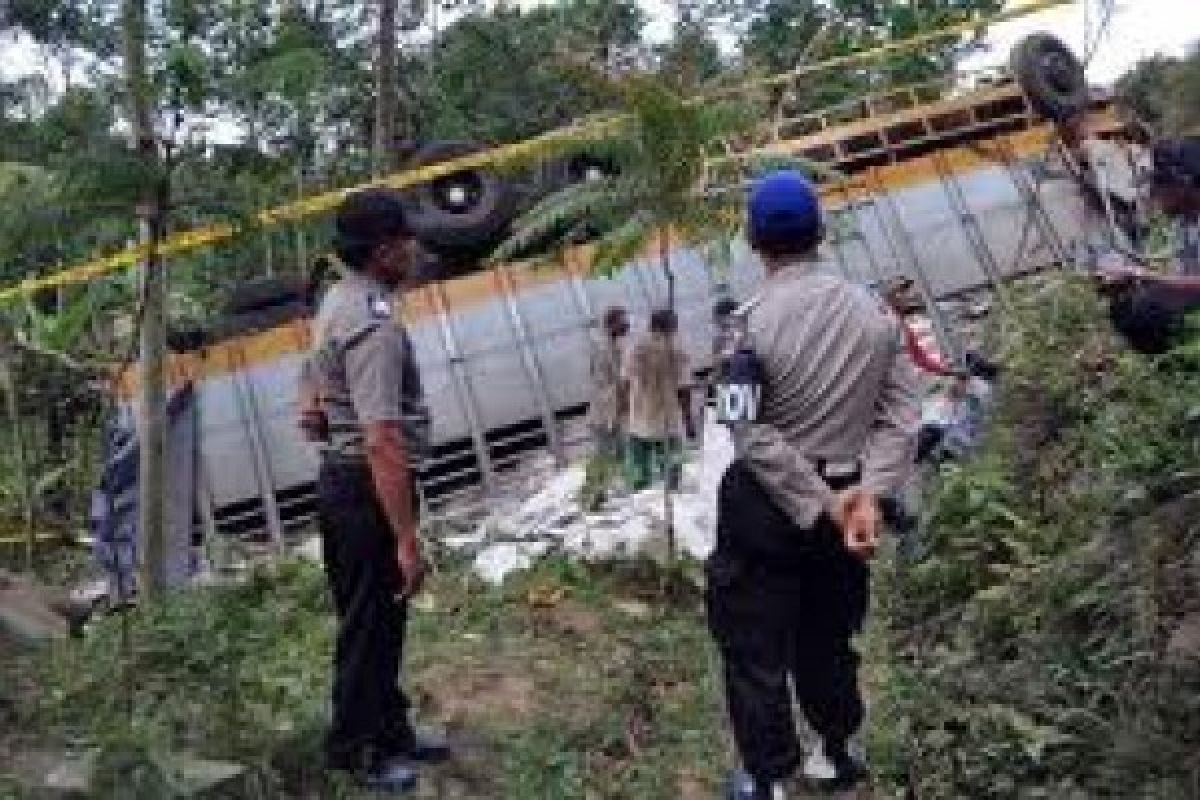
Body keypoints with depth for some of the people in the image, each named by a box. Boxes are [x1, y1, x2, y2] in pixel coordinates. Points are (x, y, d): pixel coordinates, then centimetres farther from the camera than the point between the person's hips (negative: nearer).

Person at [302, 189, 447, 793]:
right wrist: (407, 539, -28)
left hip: (339, 478, 10)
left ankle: (390, 731, 35)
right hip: (372, 489, -10)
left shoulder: (336, 303, 10)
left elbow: (310, 413, 16)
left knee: (381, 618, 21)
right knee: (369, 624, 5)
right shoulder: (375, 324, -23)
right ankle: (355, 750, 21)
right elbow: (384, 442, -29)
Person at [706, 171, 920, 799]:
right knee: (828, 638, 24)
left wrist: (824, 505, -16)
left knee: (755, 650, 10)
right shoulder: (875, 311, -3)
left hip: (767, 507, -5)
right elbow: (902, 412, -8)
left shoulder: (756, 320, -18)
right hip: (845, 495, 5)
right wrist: (869, 490, -14)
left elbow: (753, 437, -21)